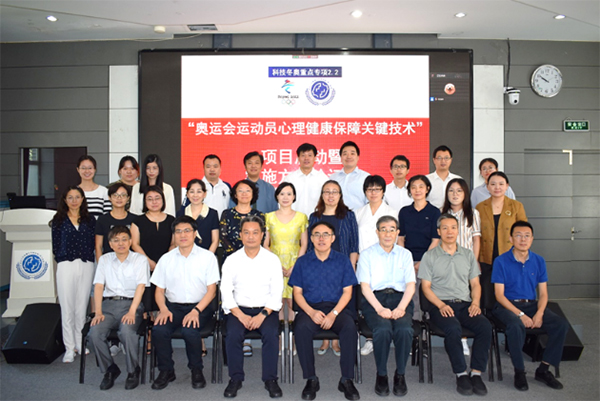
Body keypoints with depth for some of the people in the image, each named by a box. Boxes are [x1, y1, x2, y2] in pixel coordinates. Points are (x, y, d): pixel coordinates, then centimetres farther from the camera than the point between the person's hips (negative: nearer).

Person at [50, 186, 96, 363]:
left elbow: (93, 243, 6)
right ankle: (69, 348, 5)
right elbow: (56, 245, 5)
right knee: (67, 308, -1)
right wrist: (62, 260, 1)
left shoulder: (89, 219, 9)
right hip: (66, 266, -1)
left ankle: (80, 344, 18)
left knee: (82, 307, 6)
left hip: (86, 266, 1)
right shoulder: (59, 220, 7)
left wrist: (87, 259, -3)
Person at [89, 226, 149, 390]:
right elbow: (98, 286, 5)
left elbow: (140, 286, -5)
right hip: (108, 304, 3)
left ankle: (133, 371, -7)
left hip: (130, 303, -3)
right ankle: (109, 370, 0)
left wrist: (132, 312, -17)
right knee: (95, 332, -24)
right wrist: (98, 312, -8)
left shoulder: (140, 260, 4)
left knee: (127, 331, -32)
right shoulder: (104, 260, 13)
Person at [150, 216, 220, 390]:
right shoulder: (166, 259, 10)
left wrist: (196, 311, -17)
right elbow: (159, 290, 9)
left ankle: (196, 370, -3)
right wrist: (163, 309, -11)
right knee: (158, 330, -25)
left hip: (200, 306, -2)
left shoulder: (207, 257, 1)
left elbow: (211, 290, -3)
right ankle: (166, 371, 0)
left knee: (189, 330, -31)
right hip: (173, 306, 3)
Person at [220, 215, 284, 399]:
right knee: (233, 334, -27)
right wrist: (241, 315, -14)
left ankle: (270, 379, -10)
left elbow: (276, 293, -2)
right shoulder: (231, 260, 4)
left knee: (271, 334, -28)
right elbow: (226, 292, -1)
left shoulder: (272, 259, 2)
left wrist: (263, 315, -16)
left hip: (266, 309, 0)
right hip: (239, 309, 1)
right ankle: (235, 378, -7)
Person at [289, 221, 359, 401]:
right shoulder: (302, 262, 10)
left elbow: (347, 292, 4)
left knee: (350, 327, -31)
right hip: (310, 308, 0)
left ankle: (346, 380, -17)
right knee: (301, 328, -32)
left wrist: (333, 314, -12)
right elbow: (297, 293, 5)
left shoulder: (343, 260, 9)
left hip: (338, 308, 0)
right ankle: (311, 379, -17)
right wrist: (311, 312, -13)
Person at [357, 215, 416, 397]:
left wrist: (401, 308, -11)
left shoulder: (405, 254, 16)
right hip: (374, 299, -1)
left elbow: (410, 285, 7)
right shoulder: (367, 254, 10)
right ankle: (381, 375, -10)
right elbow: (365, 285, 0)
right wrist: (380, 308, -15)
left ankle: (400, 375, -9)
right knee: (383, 329, -31)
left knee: (404, 329, -29)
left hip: (400, 298, 2)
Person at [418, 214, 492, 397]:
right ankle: (461, 374, -19)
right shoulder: (430, 256, 7)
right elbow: (425, 287, 2)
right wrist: (441, 305, -13)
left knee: (485, 326, -26)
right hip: (440, 305, -3)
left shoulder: (468, 255, 18)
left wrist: (475, 302, -2)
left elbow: (475, 284, 18)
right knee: (453, 328, -34)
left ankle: (476, 373, -18)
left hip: (465, 304, 3)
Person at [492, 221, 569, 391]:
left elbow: (543, 293, 7)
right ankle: (519, 372, -13)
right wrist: (520, 314, -20)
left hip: (531, 304, 5)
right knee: (516, 326, -36)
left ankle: (543, 370, -2)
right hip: (507, 305, -4)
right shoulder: (501, 261, -7)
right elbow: (499, 294, -10)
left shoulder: (539, 261, 6)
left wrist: (539, 313, -13)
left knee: (561, 324, -19)